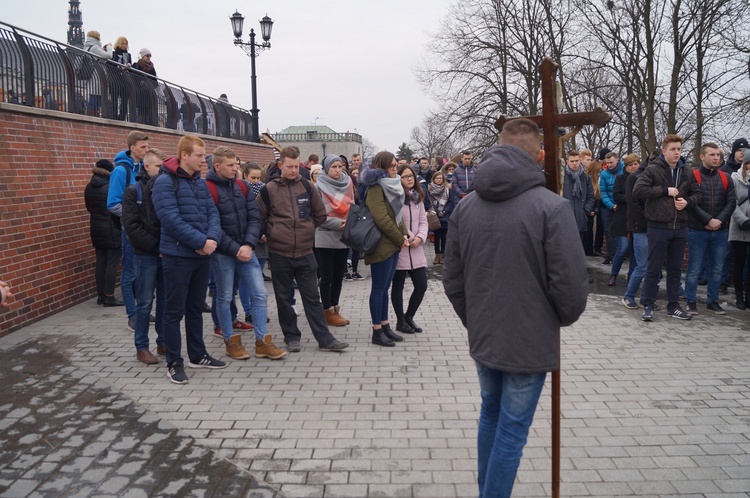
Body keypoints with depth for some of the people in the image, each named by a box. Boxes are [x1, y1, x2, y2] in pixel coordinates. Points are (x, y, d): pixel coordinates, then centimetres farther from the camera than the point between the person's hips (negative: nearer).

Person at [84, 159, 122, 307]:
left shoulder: (89, 188, 8)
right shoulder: (110, 186, -14)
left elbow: (89, 207, 15)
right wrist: (121, 224, 1)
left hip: (96, 229, 7)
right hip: (111, 229, -7)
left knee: (101, 263, 12)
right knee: (112, 263, -2)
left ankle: (101, 295, 17)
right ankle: (109, 297, -1)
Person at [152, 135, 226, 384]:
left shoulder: (201, 183, 11)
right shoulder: (165, 182, -11)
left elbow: (212, 213, 5)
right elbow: (171, 220, -20)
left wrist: (213, 239, -14)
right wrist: (201, 241, -20)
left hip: (203, 256, 7)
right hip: (177, 256, -7)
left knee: (196, 308, 17)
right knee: (175, 311, 3)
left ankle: (198, 355, 29)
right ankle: (174, 363, 13)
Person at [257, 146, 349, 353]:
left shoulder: (307, 187, 3)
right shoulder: (269, 190, -4)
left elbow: (320, 214, 12)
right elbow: (259, 219, 4)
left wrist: (306, 229, 10)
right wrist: (272, 235, 2)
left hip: (305, 253, 1)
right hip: (279, 254, -1)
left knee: (312, 298, 6)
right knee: (284, 299, 9)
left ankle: (325, 339, 9)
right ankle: (291, 337, 22)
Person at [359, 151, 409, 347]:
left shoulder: (390, 186, 17)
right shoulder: (375, 188, -14)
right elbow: (382, 219, -21)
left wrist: (404, 234, 3)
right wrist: (400, 239, -14)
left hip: (393, 245, 9)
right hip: (382, 245, -9)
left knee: (384, 288, 15)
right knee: (379, 289, -1)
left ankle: (385, 326, 23)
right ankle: (377, 332, 6)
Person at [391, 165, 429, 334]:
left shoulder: (418, 197, 12)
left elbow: (423, 220, 13)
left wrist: (420, 237, -4)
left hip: (416, 249, 6)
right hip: (399, 248, -6)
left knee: (421, 285, 5)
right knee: (398, 286, 7)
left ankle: (409, 317, 25)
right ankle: (400, 321, 22)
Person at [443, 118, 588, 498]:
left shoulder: (466, 207, 0)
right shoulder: (552, 207, -16)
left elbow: (452, 280, 5)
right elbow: (571, 282, -16)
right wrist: (563, 317, 5)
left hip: (482, 339, 6)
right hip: (529, 341, -5)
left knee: (490, 415, 23)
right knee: (512, 430, 6)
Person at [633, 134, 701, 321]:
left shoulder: (687, 171, 8)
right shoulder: (652, 169, -7)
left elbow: (696, 194, 15)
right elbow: (638, 190, -17)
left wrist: (687, 202, -6)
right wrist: (665, 190, -16)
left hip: (680, 228, 5)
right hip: (658, 227, -5)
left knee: (675, 269, 13)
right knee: (653, 269, 3)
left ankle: (673, 306, 24)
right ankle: (648, 306, 13)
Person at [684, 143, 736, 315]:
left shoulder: (726, 178, 9)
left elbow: (731, 202, 4)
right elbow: (691, 203, -11)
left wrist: (719, 220, -10)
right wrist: (708, 220, -16)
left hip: (720, 231, 4)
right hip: (698, 231, -4)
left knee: (716, 268, 10)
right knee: (694, 268, 0)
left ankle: (713, 301, 20)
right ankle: (690, 301, 9)